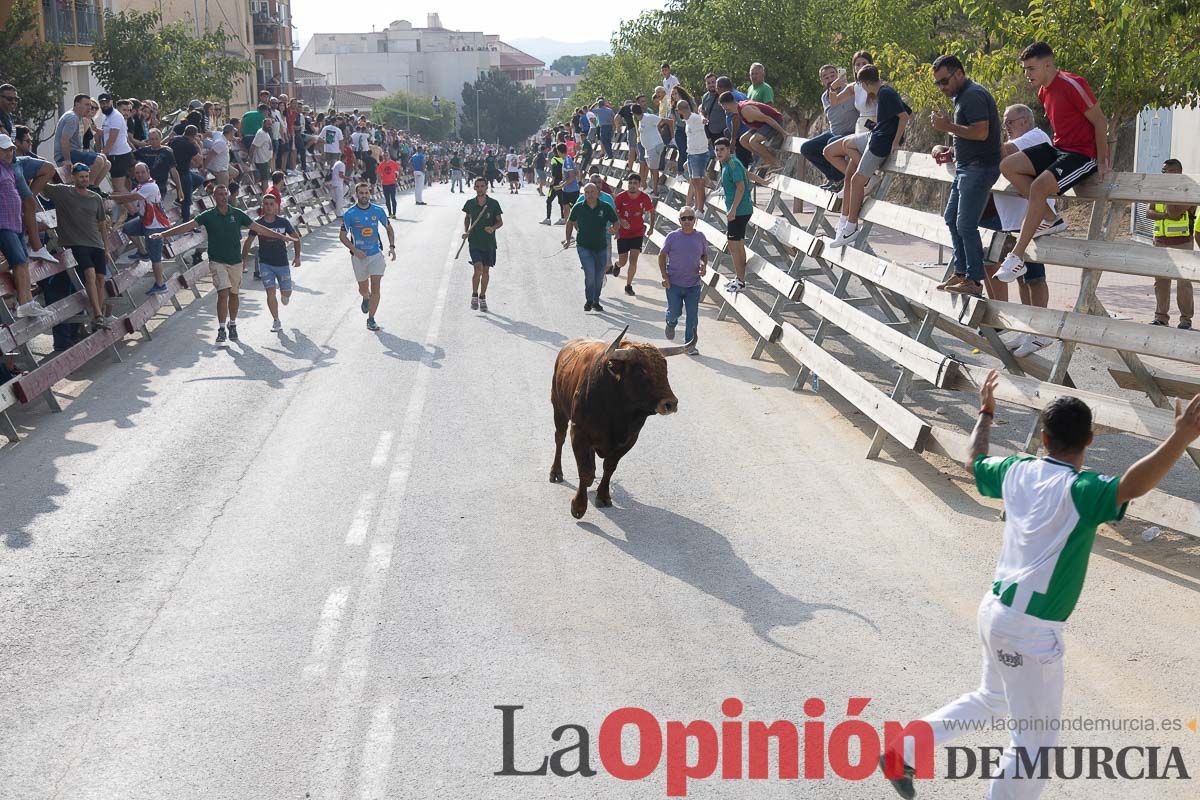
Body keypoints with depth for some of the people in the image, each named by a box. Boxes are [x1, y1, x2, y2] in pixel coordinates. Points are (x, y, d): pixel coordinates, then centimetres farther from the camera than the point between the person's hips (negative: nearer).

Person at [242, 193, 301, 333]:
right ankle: (276, 321, 4)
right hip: (265, 264, -1)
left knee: (286, 293, 6)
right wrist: (244, 258, 0)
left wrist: (297, 256, 2)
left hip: (282, 263, 1)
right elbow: (248, 242, 5)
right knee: (270, 292, -8)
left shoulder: (283, 222, -5)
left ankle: (284, 295, 45)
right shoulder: (257, 223, -5)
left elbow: (296, 238, 7)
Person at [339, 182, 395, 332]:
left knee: (375, 287, -9)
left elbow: (389, 228, 12)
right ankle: (366, 299, 51)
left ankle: (371, 319, -1)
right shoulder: (349, 214, -9)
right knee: (363, 288, 14)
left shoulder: (378, 211, -3)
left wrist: (392, 246, -1)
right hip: (359, 256, 0)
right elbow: (342, 236, -4)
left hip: (376, 254, 0)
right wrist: (355, 250, -17)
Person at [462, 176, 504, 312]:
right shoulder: (470, 203, 0)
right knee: (478, 269, -16)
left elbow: (500, 222, 3)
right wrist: (465, 231, 1)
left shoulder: (493, 203, -4)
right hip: (474, 242, -1)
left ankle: (482, 298, 26)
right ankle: (474, 296, 2)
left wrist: (493, 228, -18)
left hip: (489, 243, 1)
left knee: (485, 271, 9)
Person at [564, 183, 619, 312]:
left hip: (600, 247, 2)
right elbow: (570, 222, 12)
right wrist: (568, 239, 12)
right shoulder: (578, 208, -4)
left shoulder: (606, 208, -4)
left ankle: (596, 301, 30)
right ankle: (588, 300, 1)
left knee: (599, 277, 11)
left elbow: (616, 222, 4)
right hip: (584, 247, -2)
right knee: (590, 273, -17)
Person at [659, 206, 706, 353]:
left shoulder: (700, 237, 4)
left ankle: (690, 344, 12)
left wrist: (704, 265, -5)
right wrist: (665, 276, -6)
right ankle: (671, 324, 41)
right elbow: (662, 256, 2)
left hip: (693, 285, 2)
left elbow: (705, 255, 18)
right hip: (674, 284, -2)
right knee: (674, 312, 4)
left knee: (693, 316, 1)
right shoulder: (672, 237, -4)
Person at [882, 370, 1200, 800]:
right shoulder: (1078, 490, -19)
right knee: (1033, 747, 2)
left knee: (992, 701, 31)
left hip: (996, 609, 9)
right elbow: (1132, 487, -39)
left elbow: (975, 462, 24)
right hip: (1031, 631, -9)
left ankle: (902, 754, 35)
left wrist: (985, 414, 38)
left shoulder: (1017, 471, 3)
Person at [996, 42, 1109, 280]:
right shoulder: (1043, 91, 9)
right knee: (1008, 166, -2)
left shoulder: (1072, 85, -18)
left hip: (1083, 154, -10)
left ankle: (1017, 258, -25)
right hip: (1058, 148, 10)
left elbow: (1100, 121, -14)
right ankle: (1051, 220, 0)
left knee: (1039, 186, -29)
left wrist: (1102, 161, -12)